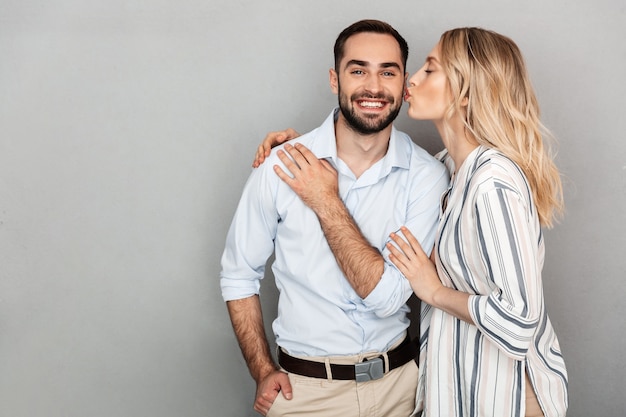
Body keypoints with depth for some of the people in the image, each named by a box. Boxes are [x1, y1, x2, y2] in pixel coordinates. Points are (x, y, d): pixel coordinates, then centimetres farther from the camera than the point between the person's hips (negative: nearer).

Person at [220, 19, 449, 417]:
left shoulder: (426, 174, -11)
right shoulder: (283, 167, -13)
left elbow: (387, 295, -19)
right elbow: (239, 276, -2)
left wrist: (327, 204, -20)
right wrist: (263, 372, -4)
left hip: (398, 381, 1)